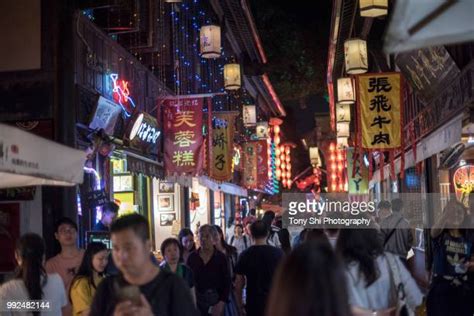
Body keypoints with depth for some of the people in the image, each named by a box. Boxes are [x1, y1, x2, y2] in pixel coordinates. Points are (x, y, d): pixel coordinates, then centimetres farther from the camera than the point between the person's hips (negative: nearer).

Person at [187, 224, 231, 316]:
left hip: (215, 301, -1)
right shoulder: (192, 257, 4)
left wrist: (221, 303, -12)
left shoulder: (221, 258, -2)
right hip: (196, 301, 1)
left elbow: (227, 283, -3)